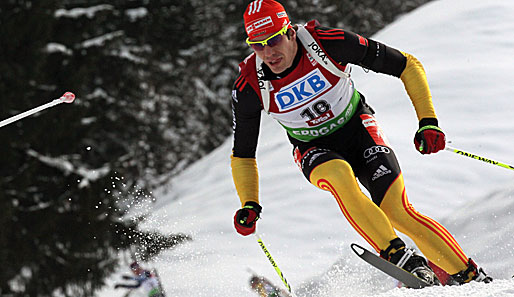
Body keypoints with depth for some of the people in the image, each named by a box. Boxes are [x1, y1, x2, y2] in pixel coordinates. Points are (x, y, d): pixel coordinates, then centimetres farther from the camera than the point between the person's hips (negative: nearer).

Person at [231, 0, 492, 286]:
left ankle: (471, 276, -7)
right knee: (339, 176, -35)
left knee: (398, 212, -19)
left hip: (358, 127, -1)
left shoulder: (326, 41, -26)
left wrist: (429, 121, -23)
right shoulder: (249, 86, -19)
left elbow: (408, 66, -16)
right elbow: (242, 154, -5)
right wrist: (249, 206, -19)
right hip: (316, 150, 1)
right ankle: (402, 258, -33)